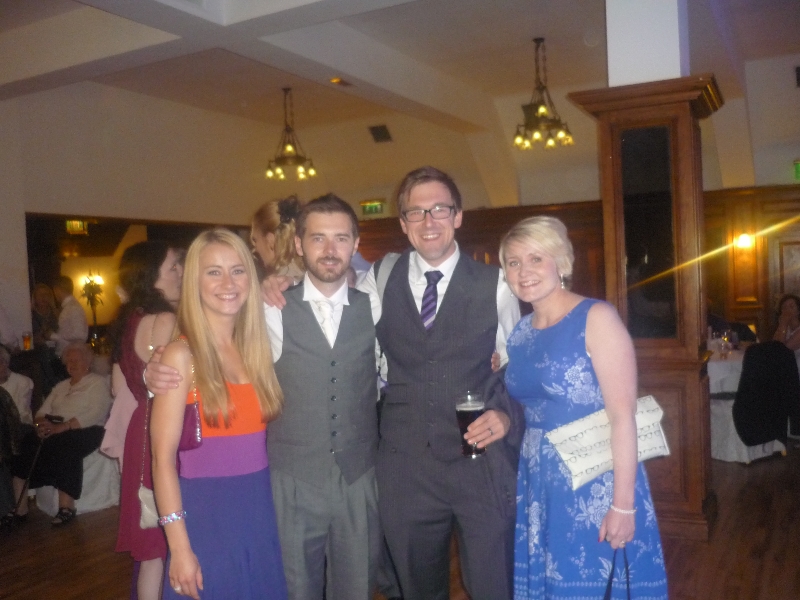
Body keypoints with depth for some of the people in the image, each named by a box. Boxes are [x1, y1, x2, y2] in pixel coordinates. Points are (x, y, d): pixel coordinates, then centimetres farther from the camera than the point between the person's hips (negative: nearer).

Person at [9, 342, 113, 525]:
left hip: (85, 431, -6)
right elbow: (44, 410, 17)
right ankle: (19, 506, -24)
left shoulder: (98, 382, 6)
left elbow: (96, 413, -10)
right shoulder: (61, 386, 28)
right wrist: (42, 424, -8)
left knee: (63, 447, -37)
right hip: (55, 431, 6)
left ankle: (66, 506, -32)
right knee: (24, 444, -22)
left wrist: (63, 427, -20)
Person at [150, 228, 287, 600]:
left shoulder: (257, 347, 5)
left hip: (261, 512, 5)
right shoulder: (181, 355, -11)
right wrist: (179, 548, -14)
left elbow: (262, 437, 7)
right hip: (206, 517, -5)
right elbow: (163, 457, -12)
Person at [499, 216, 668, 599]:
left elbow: (622, 414, -18)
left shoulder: (597, 318, -13)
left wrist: (623, 503, -20)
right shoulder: (519, 333, 7)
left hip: (595, 482, -6)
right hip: (538, 485, 6)